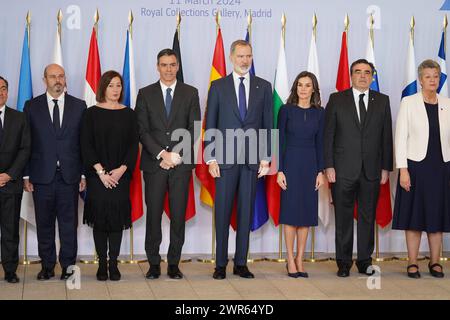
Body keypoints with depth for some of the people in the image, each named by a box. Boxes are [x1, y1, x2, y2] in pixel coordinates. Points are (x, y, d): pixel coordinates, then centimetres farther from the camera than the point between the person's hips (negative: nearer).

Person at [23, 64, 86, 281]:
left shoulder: (79, 106, 6)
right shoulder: (32, 106, 5)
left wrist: (84, 174, 1)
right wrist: (26, 175, -1)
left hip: (70, 175, 0)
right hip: (42, 175, 0)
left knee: (69, 223, 4)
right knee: (44, 224, 7)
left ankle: (68, 266, 14)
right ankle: (47, 266, 19)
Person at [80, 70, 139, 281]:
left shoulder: (128, 114, 7)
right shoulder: (91, 113, 2)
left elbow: (134, 145, 3)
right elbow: (86, 145, -3)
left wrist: (122, 169, -10)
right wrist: (100, 171, -11)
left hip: (121, 176, 1)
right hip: (97, 176, -1)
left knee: (117, 218, 2)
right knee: (99, 217, 1)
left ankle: (113, 264, 9)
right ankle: (102, 264, 10)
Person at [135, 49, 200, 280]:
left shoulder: (190, 93, 8)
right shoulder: (145, 94, 8)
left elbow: (194, 128, 2)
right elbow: (142, 130, 1)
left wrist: (177, 155, -9)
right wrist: (161, 154, -11)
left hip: (181, 163, 0)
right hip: (154, 163, 0)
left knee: (178, 215, 2)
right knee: (153, 214, 1)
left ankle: (174, 263, 10)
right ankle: (154, 263, 10)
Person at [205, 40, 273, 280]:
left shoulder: (263, 87, 9)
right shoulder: (218, 86, 5)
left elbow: (268, 124, 8)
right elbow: (210, 125, 3)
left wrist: (266, 157, 1)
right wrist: (210, 158, -4)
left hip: (252, 159, 1)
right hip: (225, 158, -1)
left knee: (246, 212, 5)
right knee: (222, 211, 1)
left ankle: (241, 263, 14)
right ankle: (221, 264, 10)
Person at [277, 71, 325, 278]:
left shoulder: (319, 113, 7)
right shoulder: (286, 110, -1)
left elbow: (320, 143, 7)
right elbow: (280, 141, -3)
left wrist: (321, 171, 1)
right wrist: (279, 170, -9)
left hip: (310, 164, 3)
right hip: (290, 163, -3)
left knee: (307, 212, 4)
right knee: (290, 211, -1)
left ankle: (300, 260, 12)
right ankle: (290, 260, 6)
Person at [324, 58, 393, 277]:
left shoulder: (382, 101, 9)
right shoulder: (337, 100, 4)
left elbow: (386, 137, 8)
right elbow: (328, 135, 1)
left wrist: (386, 167, 3)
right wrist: (328, 166, -6)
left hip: (371, 170, 2)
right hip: (343, 169, -1)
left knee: (368, 217, 6)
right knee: (343, 218, 3)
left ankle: (365, 261, 17)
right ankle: (343, 263, 13)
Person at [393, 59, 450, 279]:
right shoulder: (408, 103, -1)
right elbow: (400, 137, -4)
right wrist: (403, 170, -11)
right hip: (416, 166, -2)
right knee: (414, 215, 2)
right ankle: (412, 263, 12)